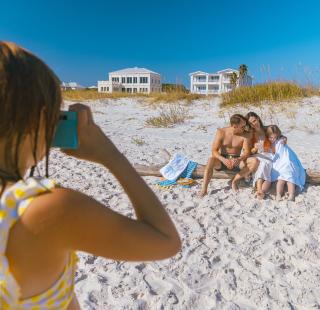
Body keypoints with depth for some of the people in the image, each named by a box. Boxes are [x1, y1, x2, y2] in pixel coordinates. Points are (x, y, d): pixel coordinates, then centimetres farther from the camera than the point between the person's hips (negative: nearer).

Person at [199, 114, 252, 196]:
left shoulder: (245, 135, -7)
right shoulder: (221, 132, -10)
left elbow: (247, 152, -15)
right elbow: (214, 151, -16)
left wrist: (238, 159, -38)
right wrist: (224, 160, -37)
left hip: (236, 162, 2)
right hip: (222, 160, -1)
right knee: (211, 159, -35)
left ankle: (235, 180, -11)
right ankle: (204, 189, -36)